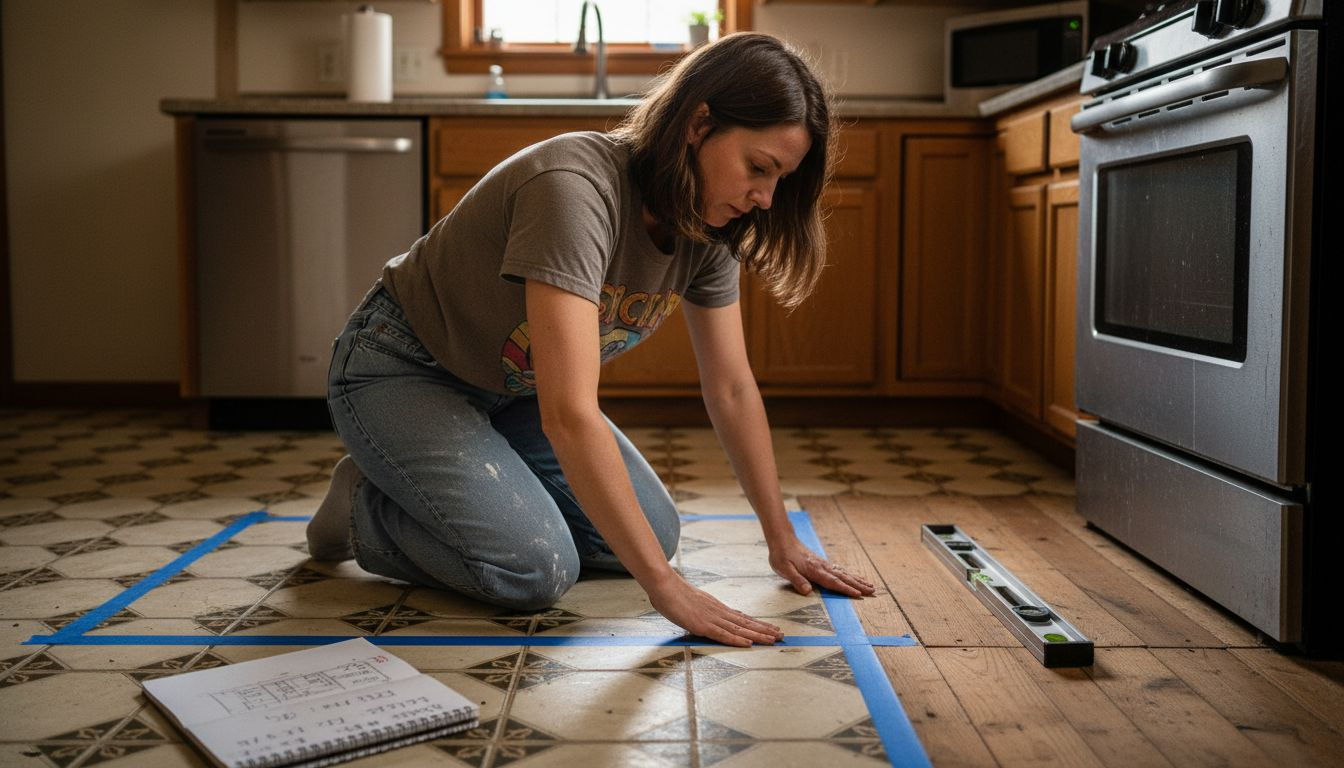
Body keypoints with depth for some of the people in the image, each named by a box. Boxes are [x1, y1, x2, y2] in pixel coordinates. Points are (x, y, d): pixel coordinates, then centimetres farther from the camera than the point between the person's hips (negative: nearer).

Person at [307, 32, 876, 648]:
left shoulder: (709, 228, -10)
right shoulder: (576, 188, -36)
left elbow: (732, 389, -2)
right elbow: (570, 415, -42)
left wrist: (782, 541, -1)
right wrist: (665, 588, -40)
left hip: (513, 388, 8)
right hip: (403, 372, -8)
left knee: (654, 536, -2)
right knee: (536, 568, -24)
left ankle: (475, 486, 17)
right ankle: (363, 505, 2)